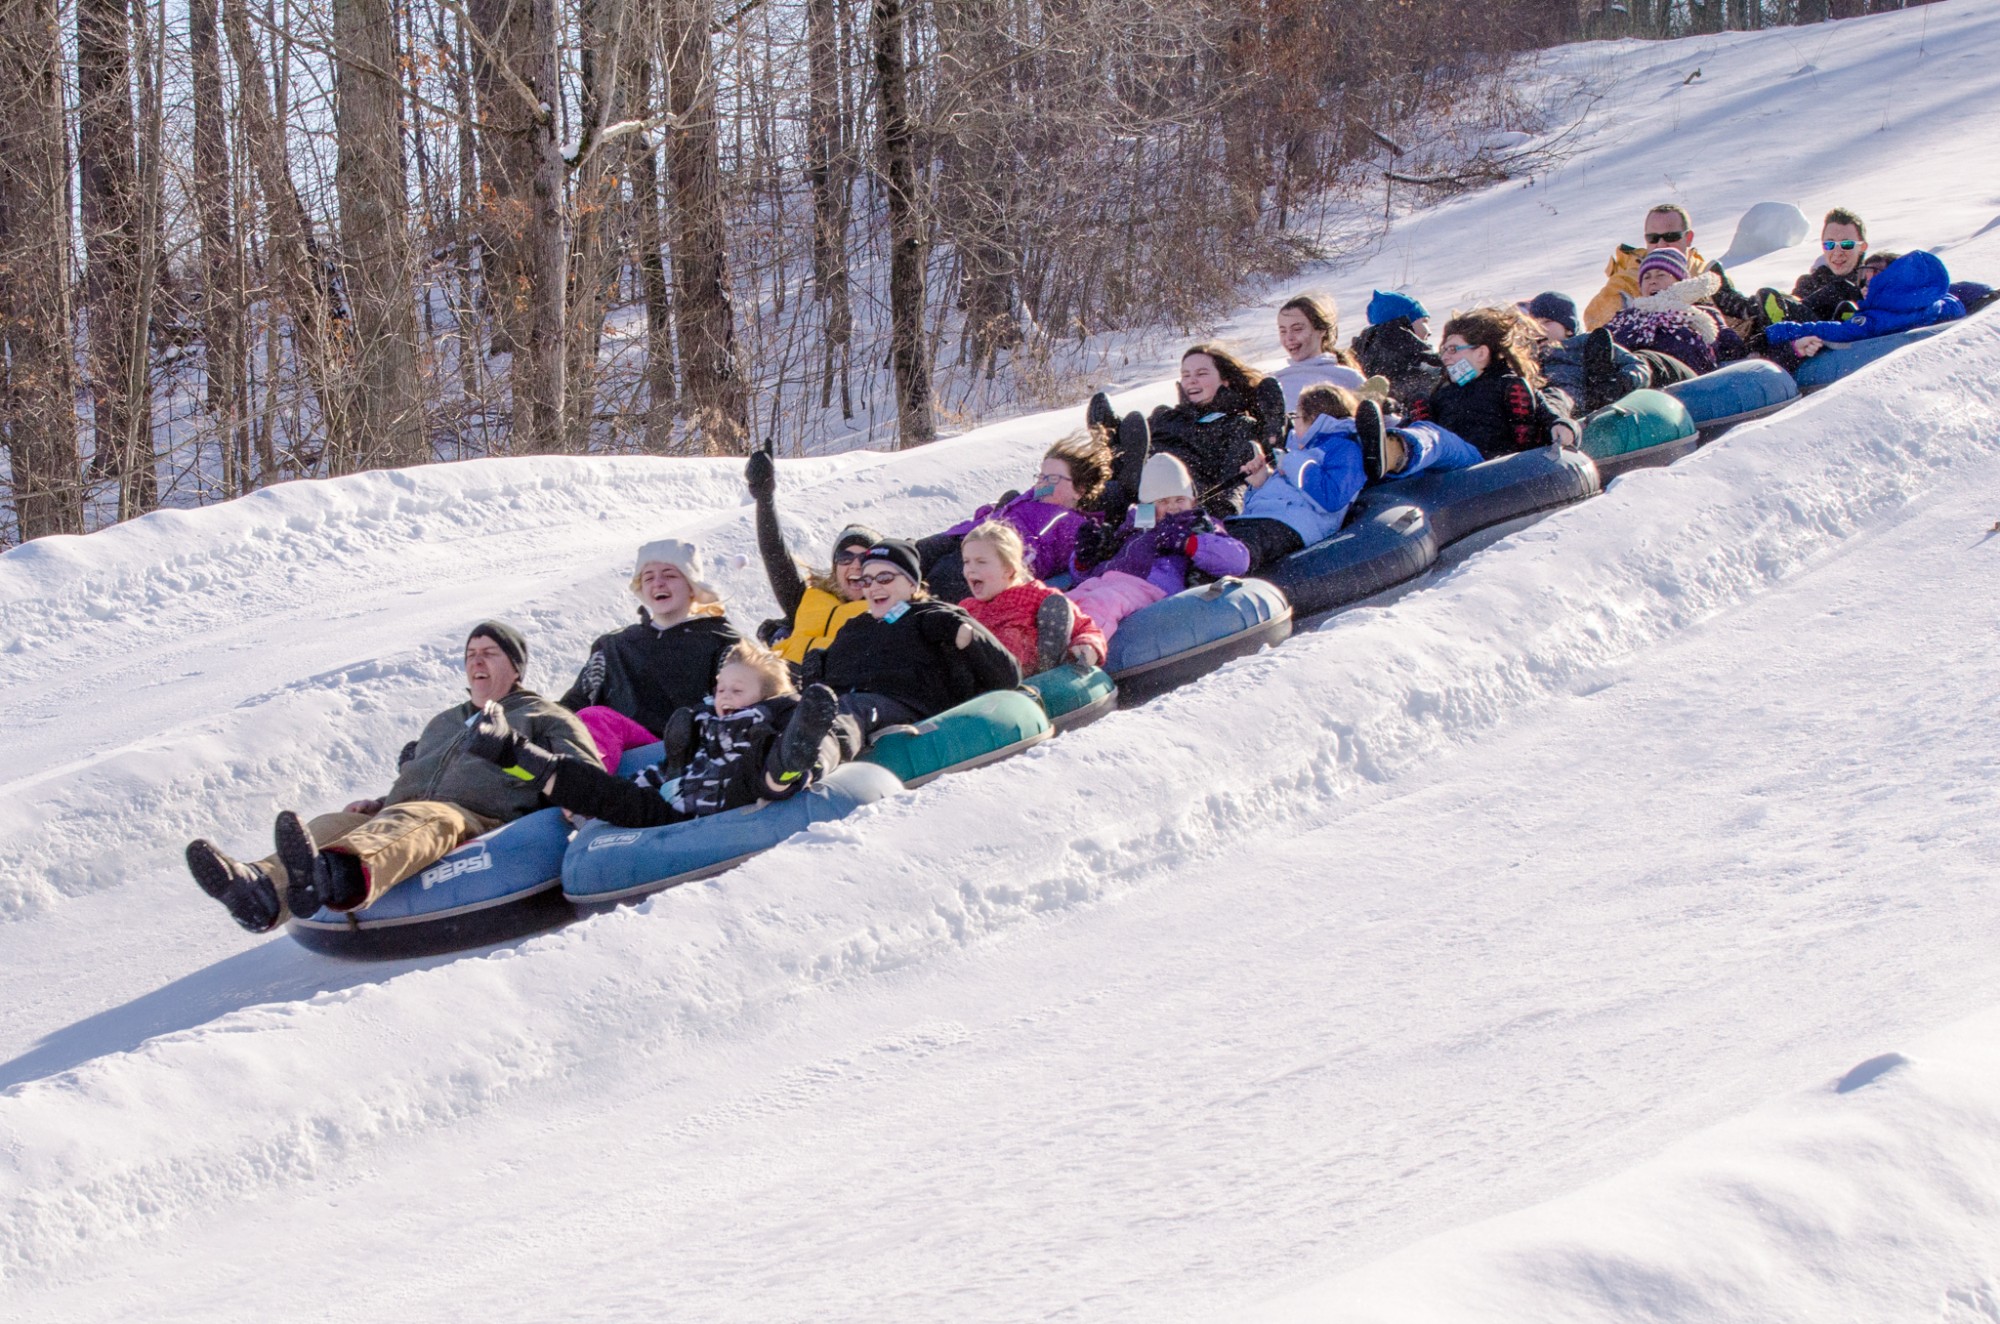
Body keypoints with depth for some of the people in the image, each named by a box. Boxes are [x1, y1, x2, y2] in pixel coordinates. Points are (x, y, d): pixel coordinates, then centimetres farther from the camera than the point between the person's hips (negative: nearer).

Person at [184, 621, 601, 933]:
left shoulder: (545, 720, 20)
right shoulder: (443, 723, 40)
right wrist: (378, 806, 21)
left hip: (481, 828, -6)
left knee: (419, 821, -40)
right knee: (332, 825, -24)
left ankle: (336, 876, -75)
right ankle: (264, 891, -58)